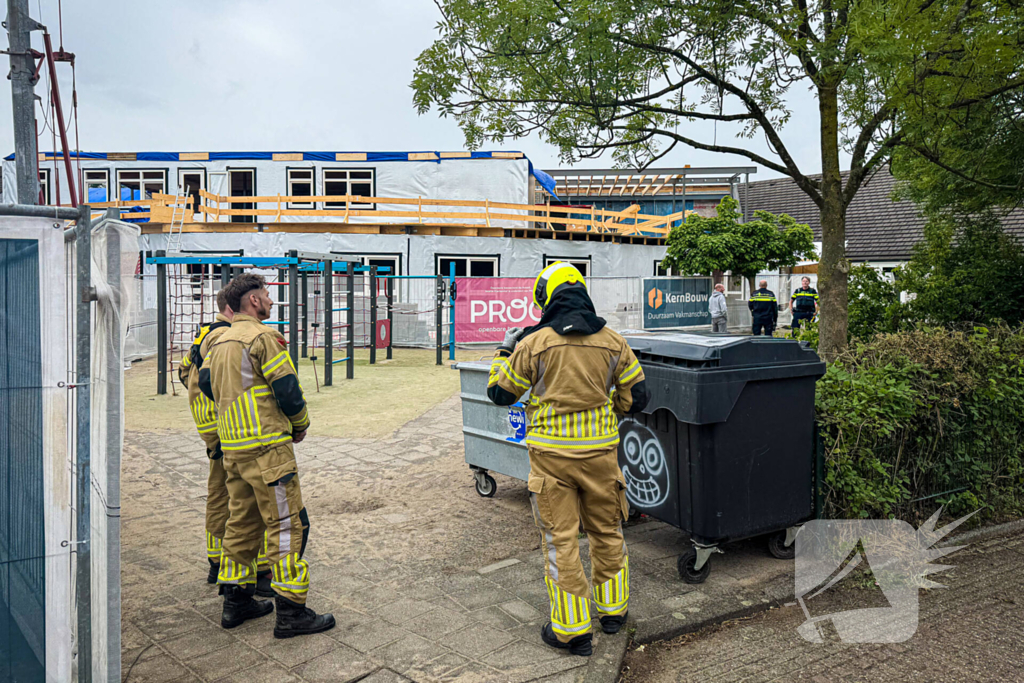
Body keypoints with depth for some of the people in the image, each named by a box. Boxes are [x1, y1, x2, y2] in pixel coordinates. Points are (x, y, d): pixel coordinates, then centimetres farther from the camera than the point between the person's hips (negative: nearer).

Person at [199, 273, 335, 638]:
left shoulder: (220, 341, 15)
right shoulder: (263, 337, -13)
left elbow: (206, 382, 21)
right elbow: (287, 389, -15)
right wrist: (300, 424, 1)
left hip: (232, 447, 9)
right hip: (266, 447, -9)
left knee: (242, 521, 17)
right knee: (287, 525, -5)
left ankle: (236, 601, 25)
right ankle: (290, 612, -2)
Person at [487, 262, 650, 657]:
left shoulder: (534, 343, -9)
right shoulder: (614, 343, -1)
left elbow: (500, 393, 2)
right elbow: (635, 399, 6)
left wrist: (506, 350, 16)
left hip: (552, 454, -3)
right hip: (600, 451, 3)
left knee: (560, 539, 6)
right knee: (607, 531, 19)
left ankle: (573, 629, 14)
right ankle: (613, 609, 34)